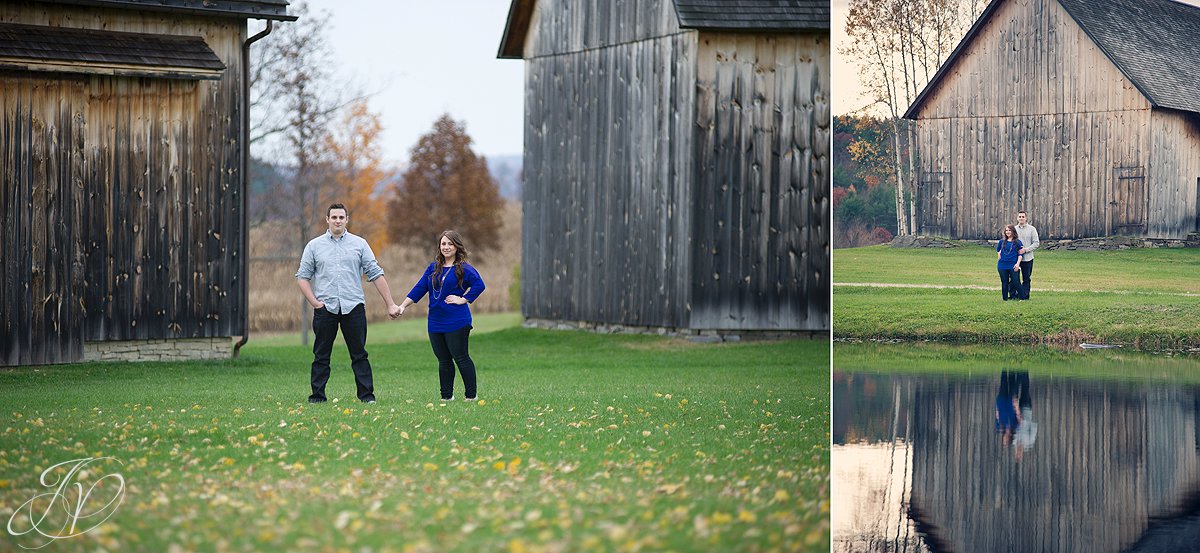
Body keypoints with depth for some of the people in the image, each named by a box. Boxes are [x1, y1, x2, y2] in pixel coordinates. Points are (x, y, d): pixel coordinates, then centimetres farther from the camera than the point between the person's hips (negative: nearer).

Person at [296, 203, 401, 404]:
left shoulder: (359, 244, 7)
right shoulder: (314, 246, 7)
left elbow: (376, 274, 6)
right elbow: (302, 276, 6)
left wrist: (391, 304, 2)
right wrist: (314, 302, -6)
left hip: (353, 307, 0)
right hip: (325, 308, 0)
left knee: (359, 355, 1)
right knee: (321, 355, 4)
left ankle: (366, 394, 4)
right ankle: (317, 395, 9)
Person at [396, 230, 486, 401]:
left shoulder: (463, 268, -5)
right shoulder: (433, 268, 12)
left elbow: (479, 284, -15)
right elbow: (419, 288, 12)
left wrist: (463, 299, -15)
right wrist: (403, 306, 6)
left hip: (457, 323, -6)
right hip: (436, 322, 6)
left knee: (461, 357, -4)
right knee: (443, 360, 11)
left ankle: (471, 395, 4)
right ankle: (447, 395, 18)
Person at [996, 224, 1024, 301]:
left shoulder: (1017, 242, -1)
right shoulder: (1002, 241, 7)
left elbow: (1020, 254, -1)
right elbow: (998, 251, 24)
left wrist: (1018, 263, -11)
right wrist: (999, 258, 13)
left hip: (1013, 266, -3)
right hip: (1002, 266, 3)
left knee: (1015, 282, -6)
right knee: (1004, 282, 8)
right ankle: (1005, 298, 15)